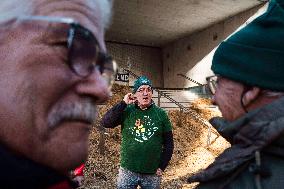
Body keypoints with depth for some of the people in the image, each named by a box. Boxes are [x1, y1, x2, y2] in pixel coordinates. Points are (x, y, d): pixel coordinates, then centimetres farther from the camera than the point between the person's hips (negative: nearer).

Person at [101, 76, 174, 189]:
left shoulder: (161, 114, -2)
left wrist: (162, 166, -1)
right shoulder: (126, 111, -3)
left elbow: (168, 143, 2)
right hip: (128, 171, 0)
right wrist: (123, 103, -17)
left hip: (152, 174, 1)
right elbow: (105, 123, -15)